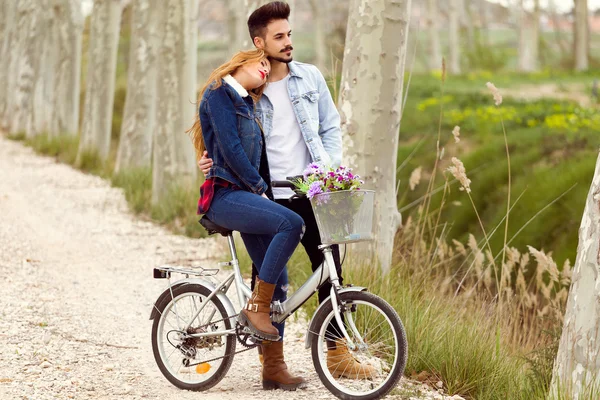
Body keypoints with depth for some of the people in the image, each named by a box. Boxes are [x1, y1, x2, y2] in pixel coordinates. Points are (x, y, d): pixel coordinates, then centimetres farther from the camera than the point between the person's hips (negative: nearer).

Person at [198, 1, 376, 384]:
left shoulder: (310, 77, 6)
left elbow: (331, 128, 11)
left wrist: (331, 170, -3)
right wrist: (211, 159, -7)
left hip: (311, 194, 2)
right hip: (267, 197, -2)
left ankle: (338, 353, 10)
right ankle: (271, 356, 13)